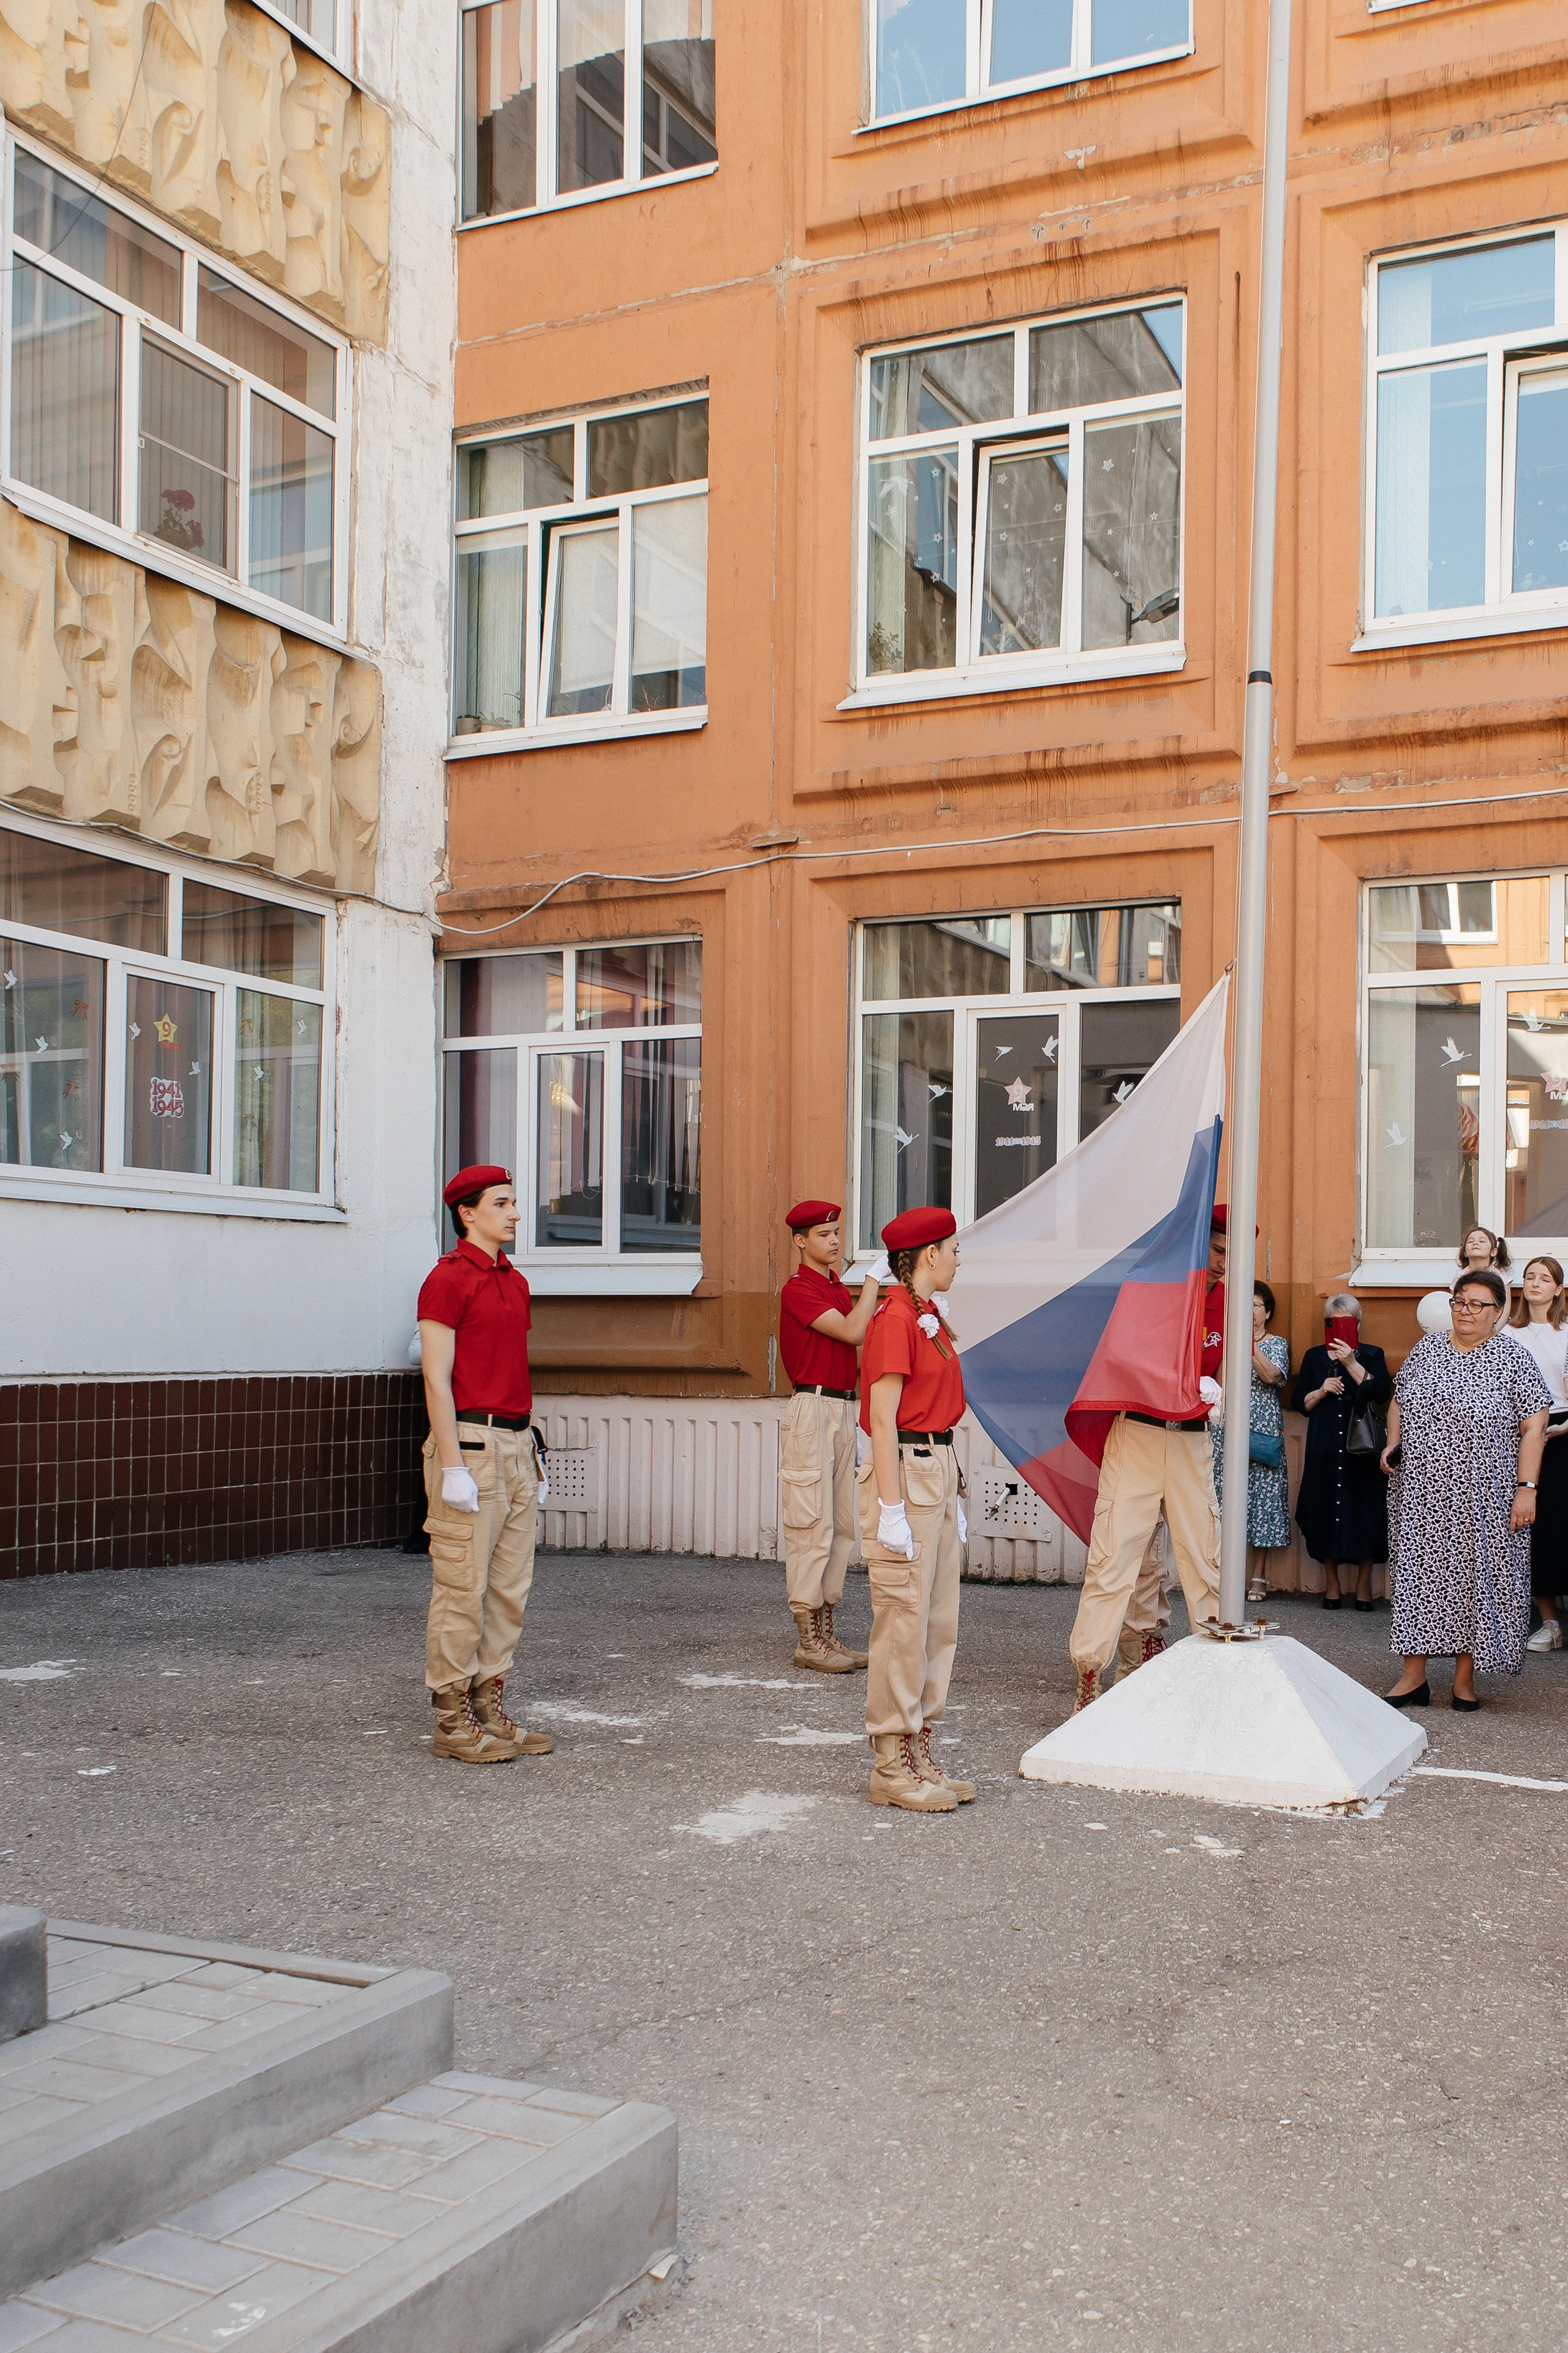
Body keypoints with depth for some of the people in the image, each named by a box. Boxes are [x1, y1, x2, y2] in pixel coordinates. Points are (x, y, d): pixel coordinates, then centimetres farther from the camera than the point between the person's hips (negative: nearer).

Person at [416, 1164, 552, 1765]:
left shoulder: (514, 1282, 17)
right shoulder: (448, 1278, -7)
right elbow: (437, 1379, -12)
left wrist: (534, 1457, 17)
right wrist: (452, 1466, -18)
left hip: (516, 1442, 8)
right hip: (470, 1442, -8)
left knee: (510, 1586, 10)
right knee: (463, 1586, -4)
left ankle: (490, 1709, 17)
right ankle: (453, 1721, 3)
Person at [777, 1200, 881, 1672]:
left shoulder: (839, 1287, 17)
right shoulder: (798, 1289, -9)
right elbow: (852, 1332, -18)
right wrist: (873, 1279, -10)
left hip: (844, 1407, 9)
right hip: (813, 1407, -9)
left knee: (841, 1525, 8)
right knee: (813, 1523, -8)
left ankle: (826, 1630, 14)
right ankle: (808, 1639, -3)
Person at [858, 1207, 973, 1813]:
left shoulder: (930, 1315, 16)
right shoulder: (896, 1316, -13)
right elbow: (883, 1418, -17)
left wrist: (952, 1497, 19)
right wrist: (892, 1509, -19)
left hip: (939, 1469, 10)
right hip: (906, 1473, -10)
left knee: (939, 1621, 11)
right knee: (904, 1622, -4)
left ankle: (919, 1756, 20)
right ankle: (891, 1768, 4)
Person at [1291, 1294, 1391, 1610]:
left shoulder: (1372, 1356, 7)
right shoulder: (1314, 1357, 13)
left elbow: (1382, 1394, -10)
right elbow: (1298, 1401, 11)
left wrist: (1352, 1364, -16)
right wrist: (1321, 1391, -7)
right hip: (1324, 1450, 2)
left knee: (1364, 1512, -3)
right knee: (1326, 1511, 0)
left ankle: (1364, 1584, 9)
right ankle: (1332, 1583, 11)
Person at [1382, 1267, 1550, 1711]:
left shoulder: (1513, 1358, -4)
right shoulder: (1427, 1348, 8)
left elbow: (1534, 1428, -7)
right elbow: (1399, 1400, 20)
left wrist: (1527, 1488, -13)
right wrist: (1394, 1444, 3)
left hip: (1481, 1500, -3)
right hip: (1421, 1495, 3)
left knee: (1473, 1576, 3)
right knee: (1418, 1574, 3)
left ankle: (1465, 1678, 15)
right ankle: (1414, 1677, 9)